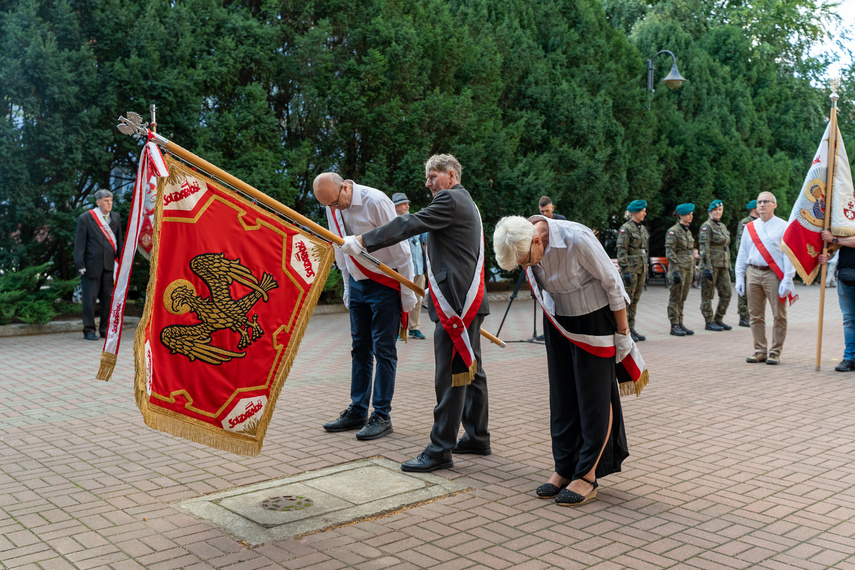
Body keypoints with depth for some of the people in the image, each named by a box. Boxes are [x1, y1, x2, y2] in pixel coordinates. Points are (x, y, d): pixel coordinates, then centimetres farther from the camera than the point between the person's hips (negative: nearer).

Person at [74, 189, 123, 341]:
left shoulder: (116, 218, 11)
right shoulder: (85, 218, -2)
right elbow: (79, 242, -4)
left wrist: (120, 260, 9)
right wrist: (80, 264, -9)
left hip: (110, 265, 4)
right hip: (92, 265, -4)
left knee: (108, 297, 7)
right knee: (90, 297, 1)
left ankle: (105, 329, 18)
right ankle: (89, 330, 9)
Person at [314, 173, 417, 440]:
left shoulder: (376, 202, -19)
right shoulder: (332, 208, 1)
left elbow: (399, 248, -16)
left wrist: (407, 294, -14)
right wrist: (347, 288, 15)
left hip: (385, 285, -6)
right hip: (357, 283, 7)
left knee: (383, 349, -3)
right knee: (360, 348, 10)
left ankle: (382, 416, 3)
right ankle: (357, 412, 18)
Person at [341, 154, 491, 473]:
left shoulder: (451, 199, -9)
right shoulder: (465, 202, 23)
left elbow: (409, 225, -18)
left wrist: (362, 241, -17)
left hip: (456, 302, -11)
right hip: (470, 300, 11)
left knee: (450, 375, -10)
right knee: (471, 369, 15)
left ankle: (440, 450, -7)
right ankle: (477, 437, 25)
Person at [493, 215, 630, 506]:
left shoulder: (576, 239, -31)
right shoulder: (523, 246, -13)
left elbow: (612, 282, -19)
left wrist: (622, 332, -13)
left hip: (596, 316, -6)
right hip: (558, 317, 6)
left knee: (595, 395, -2)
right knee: (562, 396, 6)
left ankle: (587, 476, 4)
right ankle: (564, 469, 15)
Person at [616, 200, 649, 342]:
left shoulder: (642, 229, 15)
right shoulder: (626, 228, -10)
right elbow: (621, 251, -15)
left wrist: (646, 270, 19)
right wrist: (626, 271, -20)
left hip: (641, 269, 8)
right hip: (631, 268, -8)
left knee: (635, 300, 10)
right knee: (627, 300, -4)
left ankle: (631, 329, 16)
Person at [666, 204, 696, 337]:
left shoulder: (688, 231, 15)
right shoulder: (673, 231, -10)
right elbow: (669, 252, -14)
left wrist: (693, 268, 19)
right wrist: (675, 270, -19)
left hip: (688, 268, 8)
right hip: (678, 267, -8)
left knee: (682, 298, 10)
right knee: (675, 298, -3)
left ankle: (680, 324, 15)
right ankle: (674, 326, 2)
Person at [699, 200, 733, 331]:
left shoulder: (723, 226, 17)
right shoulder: (706, 226, -8)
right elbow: (704, 249, -14)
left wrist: (729, 265, 18)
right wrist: (708, 268, -20)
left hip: (723, 265, 8)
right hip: (711, 264, -8)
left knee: (726, 293, 6)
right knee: (708, 295, -1)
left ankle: (718, 319, 16)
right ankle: (709, 322, 5)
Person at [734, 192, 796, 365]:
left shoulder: (783, 226, 1)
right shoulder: (749, 227, 13)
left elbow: (789, 254, -3)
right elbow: (742, 254, 16)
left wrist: (787, 281, -11)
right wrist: (739, 278, 8)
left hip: (774, 274, -4)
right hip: (753, 274, 4)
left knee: (779, 315, -1)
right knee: (756, 315, 6)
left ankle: (775, 352, 8)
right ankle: (760, 350, 15)